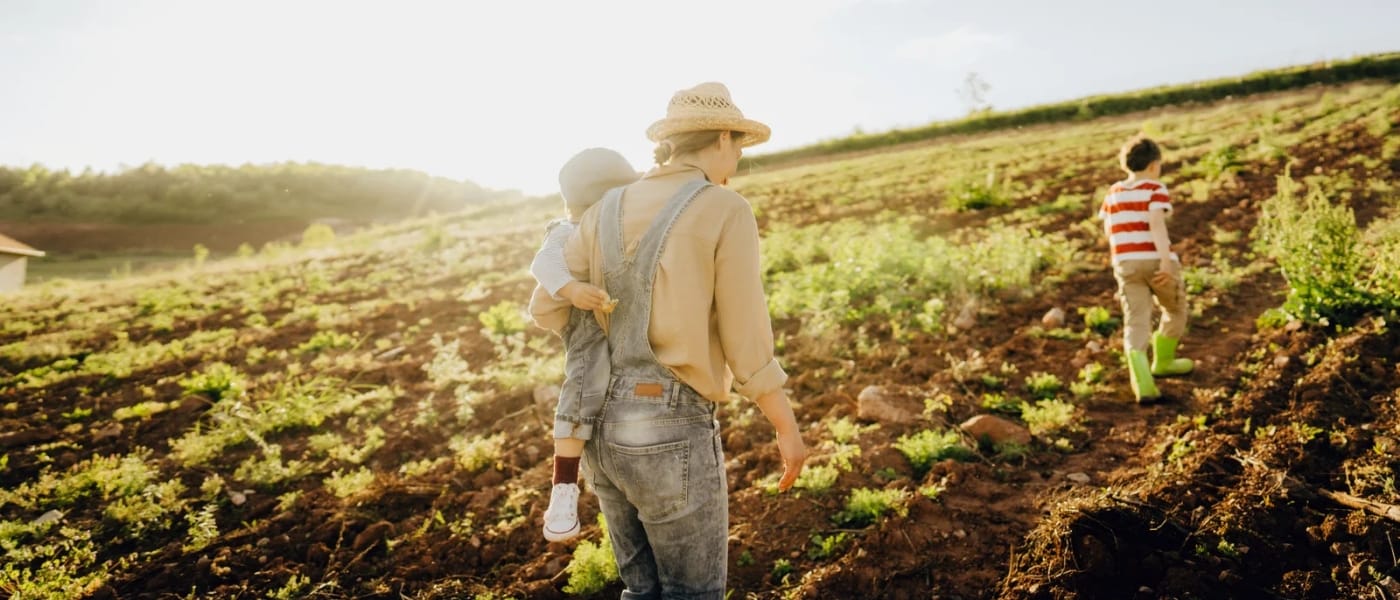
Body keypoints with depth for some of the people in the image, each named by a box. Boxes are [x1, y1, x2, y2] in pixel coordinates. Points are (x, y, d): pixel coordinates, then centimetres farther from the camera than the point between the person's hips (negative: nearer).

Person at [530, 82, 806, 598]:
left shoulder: (607, 210, 8)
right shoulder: (727, 212, -9)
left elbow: (547, 312, 9)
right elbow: (746, 342, -10)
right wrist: (788, 429, 4)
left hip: (604, 428, 6)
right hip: (671, 431, -6)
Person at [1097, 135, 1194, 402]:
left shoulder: (1113, 193, 10)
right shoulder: (1156, 190, -6)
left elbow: (1108, 231, 14)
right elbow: (1156, 223, -20)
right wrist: (1167, 262, -26)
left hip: (1126, 264, 4)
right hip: (1156, 262, -4)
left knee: (1136, 323, 0)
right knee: (1175, 311, 23)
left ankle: (1142, 383, -17)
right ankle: (1162, 362, 39)